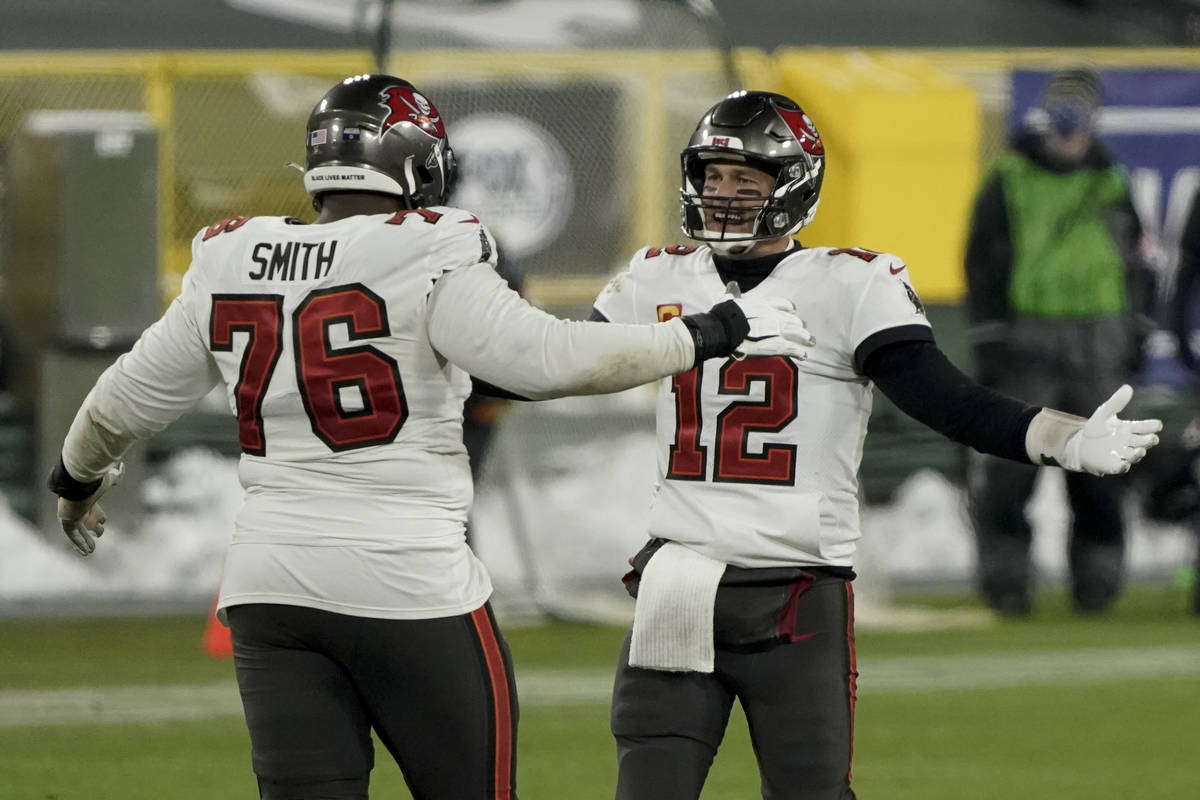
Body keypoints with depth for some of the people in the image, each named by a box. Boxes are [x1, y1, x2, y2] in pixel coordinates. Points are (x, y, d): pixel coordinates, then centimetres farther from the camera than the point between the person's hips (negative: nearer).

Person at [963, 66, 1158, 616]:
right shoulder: (1008, 180, 0)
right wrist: (989, 343, -6)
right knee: (1008, 467, -8)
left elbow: (1135, 261, 17)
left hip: (1100, 340, 3)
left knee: (1097, 467, 4)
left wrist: (1136, 334, 12)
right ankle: (1005, 577, -1)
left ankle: (1096, 575, 12)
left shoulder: (1110, 184, 9)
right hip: (1027, 338, -3)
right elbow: (982, 264, 0)